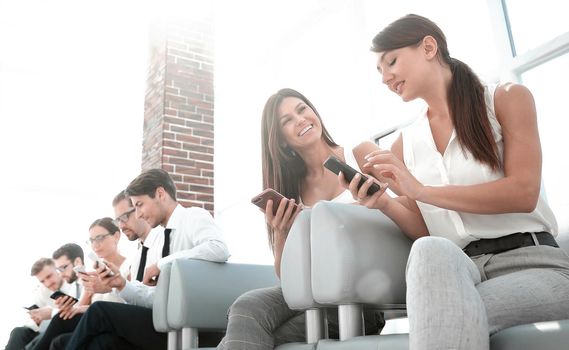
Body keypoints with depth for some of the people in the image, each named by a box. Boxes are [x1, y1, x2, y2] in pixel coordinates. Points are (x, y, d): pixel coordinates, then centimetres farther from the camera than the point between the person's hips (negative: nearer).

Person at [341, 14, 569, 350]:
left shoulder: (508, 99, 5)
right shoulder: (404, 145, 13)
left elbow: (523, 193, -9)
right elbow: (425, 233, 11)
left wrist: (421, 189, -12)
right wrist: (385, 204, -10)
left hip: (531, 260, -3)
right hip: (455, 271, 4)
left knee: (446, 317, -35)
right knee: (431, 252, -34)